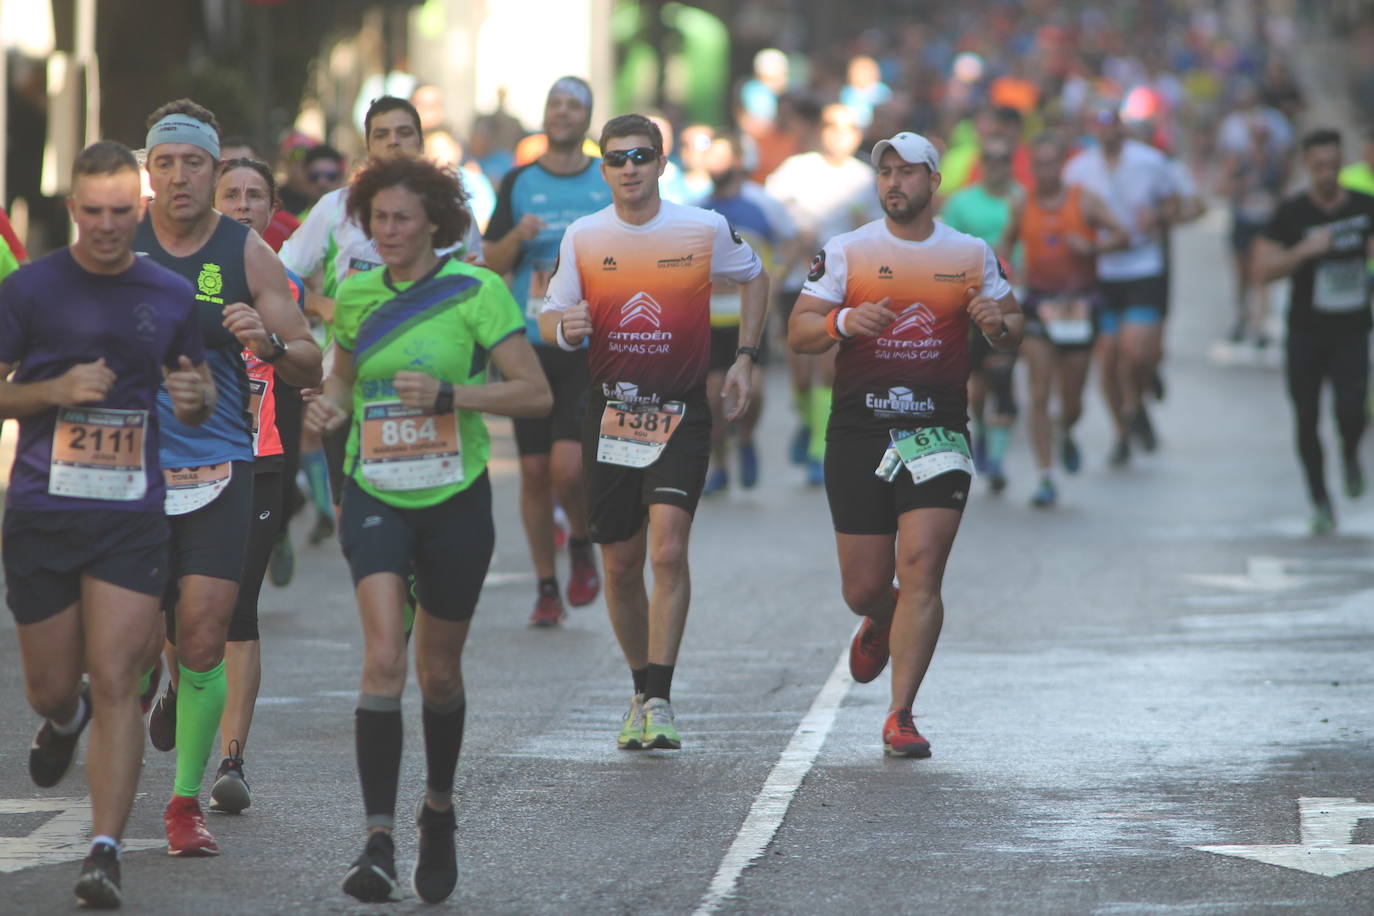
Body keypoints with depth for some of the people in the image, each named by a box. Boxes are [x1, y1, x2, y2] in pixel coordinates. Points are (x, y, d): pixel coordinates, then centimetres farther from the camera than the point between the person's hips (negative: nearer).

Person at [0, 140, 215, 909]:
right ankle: (65, 719, 48)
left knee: (116, 681, -11)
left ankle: (106, 850, -10)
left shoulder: (172, 297, 5)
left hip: (132, 514, 0)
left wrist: (197, 396, -7)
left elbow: (199, 393, 17)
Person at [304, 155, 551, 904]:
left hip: (454, 501, -1)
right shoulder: (356, 296, 3)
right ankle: (378, 842, -21)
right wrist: (331, 403, -1)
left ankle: (439, 810, 39)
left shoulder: (475, 291, -8)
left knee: (439, 672, 12)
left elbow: (536, 393, -11)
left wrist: (447, 394, -23)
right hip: (375, 498, 1)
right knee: (383, 657, -18)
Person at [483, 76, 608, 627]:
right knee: (534, 472, 2)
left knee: (567, 466, -17)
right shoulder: (518, 183, 7)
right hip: (530, 345, 2)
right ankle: (546, 587, 14)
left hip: (591, 349, -2)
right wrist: (516, 237, -13)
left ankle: (581, 546, 13)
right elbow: (491, 264, 5)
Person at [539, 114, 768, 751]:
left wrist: (745, 357, 7)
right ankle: (642, 688, 26)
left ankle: (659, 700, -16)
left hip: (681, 416, -3)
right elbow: (550, 316, 9)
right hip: (609, 410, 3)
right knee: (620, 565, 7)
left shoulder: (705, 230, -3)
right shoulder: (583, 237, 1)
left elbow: (754, 278, 16)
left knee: (668, 550, -18)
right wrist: (565, 329, -15)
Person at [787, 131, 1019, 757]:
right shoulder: (846, 252, 3)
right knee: (864, 588, 4)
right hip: (858, 429, 0)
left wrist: (999, 324, -9)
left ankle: (900, 717, -8)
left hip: (938, 429, 0)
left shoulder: (971, 255, 7)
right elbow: (797, 334, -1)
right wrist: (844, 322, -21)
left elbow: (1013, 334, 15)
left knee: (921, 569, -14)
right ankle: (881, 622, 43)